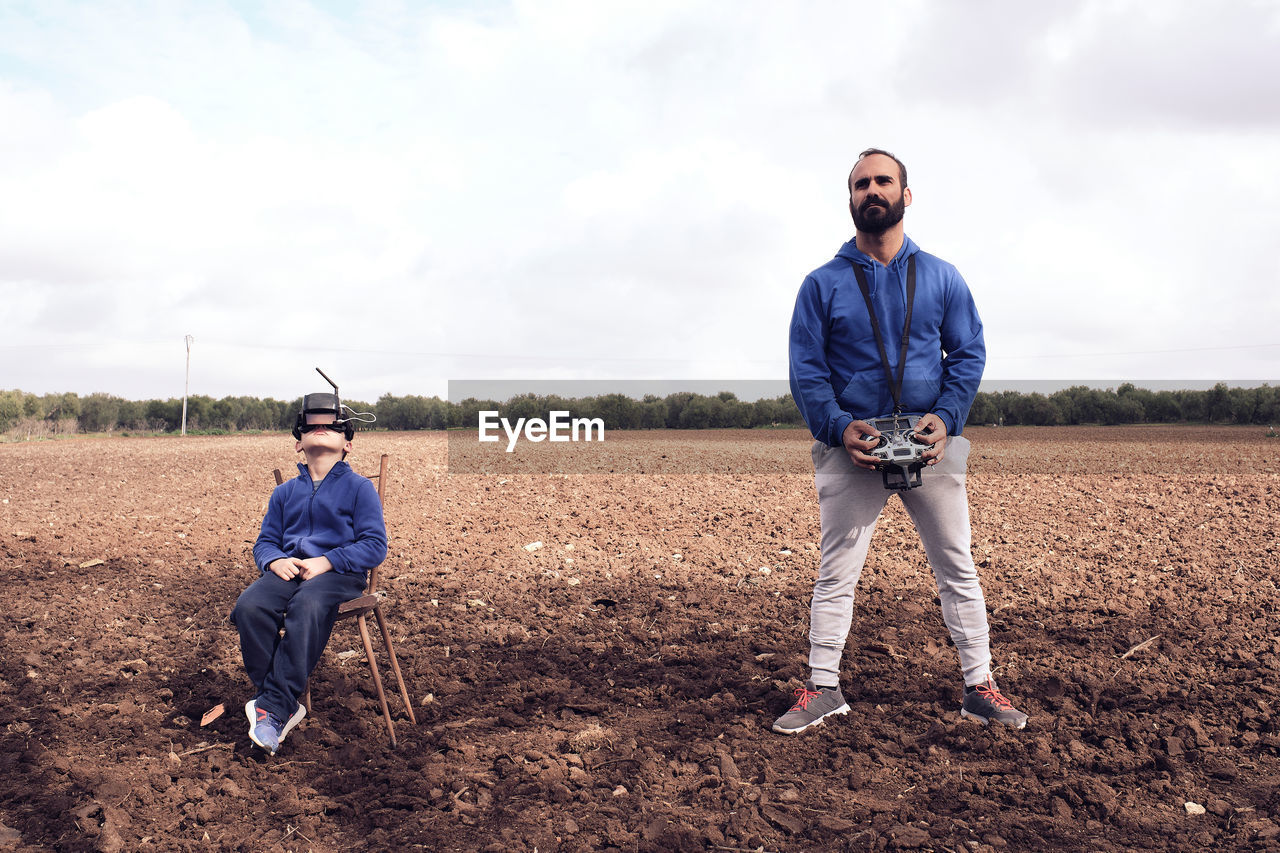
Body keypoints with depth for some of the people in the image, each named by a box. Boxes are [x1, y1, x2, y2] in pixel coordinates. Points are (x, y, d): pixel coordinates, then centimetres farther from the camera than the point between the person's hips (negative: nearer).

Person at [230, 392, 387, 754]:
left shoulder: (358, 487, 8)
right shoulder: (285, 492, 24)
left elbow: (374, 546, -1)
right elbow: (265, 541, 22)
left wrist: (325, 561, -14)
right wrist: (275, 560, -3)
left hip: (338, 574, -4)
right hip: (288, 569, 4)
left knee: (306, 607, -38)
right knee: (249, 607, -28)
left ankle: (274, 707, -34)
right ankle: (284, 705, -24)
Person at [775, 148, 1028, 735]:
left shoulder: (941, 277, 8)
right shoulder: (823, 284, 3)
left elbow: (969, 353, 5)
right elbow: (806, 369, -1)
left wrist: (947, 417, -12)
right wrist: (838, 426, -16)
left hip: (932, 446, 1)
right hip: (850, 448, -1)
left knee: (958, 569, 8)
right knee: (835, 575, 4)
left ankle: (979, 686, 19)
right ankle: (822, 687, 14)